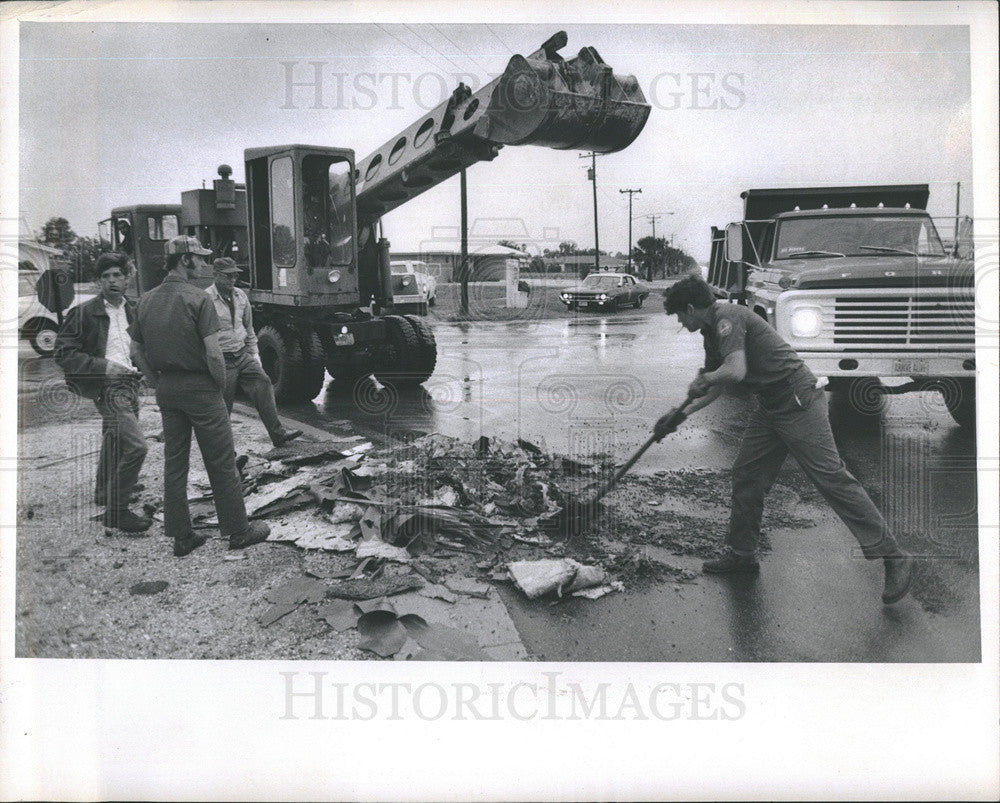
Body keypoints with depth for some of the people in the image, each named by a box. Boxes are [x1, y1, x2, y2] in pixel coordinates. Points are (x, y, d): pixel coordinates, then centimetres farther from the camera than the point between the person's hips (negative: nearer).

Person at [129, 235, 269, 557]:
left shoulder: (146, 300, 7)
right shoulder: (197, 299, -13)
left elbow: (136, 350, 12)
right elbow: (213, 353, -19)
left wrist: (158, 384, 17)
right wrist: (221, 383, -4)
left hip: (166, 390, 6)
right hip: (200, 388, -6)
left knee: (174, 463, 12)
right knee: (221, 463, 4)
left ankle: (181, 537, 18)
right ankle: (238, 531, 13)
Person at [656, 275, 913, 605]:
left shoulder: (727, 318, -14)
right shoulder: (713, 330, 18)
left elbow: (736, 371, -28)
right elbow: (716, 386, 28)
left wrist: (705, 378, -9)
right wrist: (682, 413, 23)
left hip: (798, 402, -10)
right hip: (771, 409, 10)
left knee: (830, 476, -12)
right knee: (746, 476, 11)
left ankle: (893, 557, -8)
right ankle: (742, 554, 25)